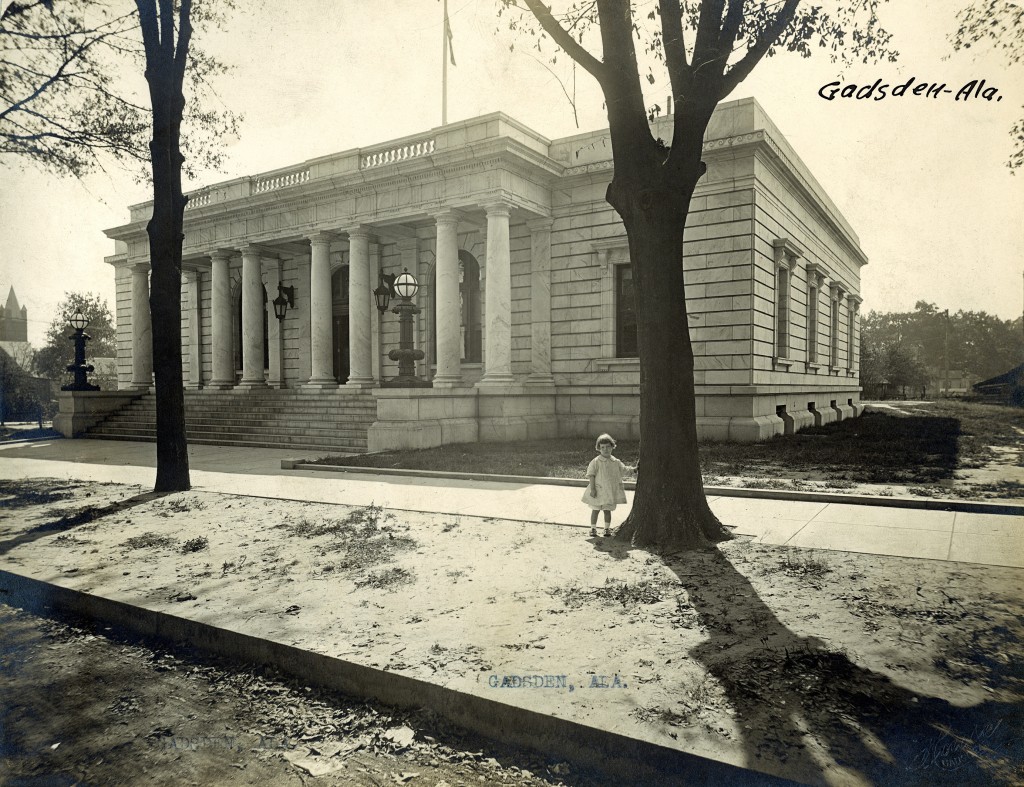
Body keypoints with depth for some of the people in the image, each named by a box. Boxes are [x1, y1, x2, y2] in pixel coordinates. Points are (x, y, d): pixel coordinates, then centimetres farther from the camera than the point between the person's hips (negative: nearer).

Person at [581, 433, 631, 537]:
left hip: (610, 491, 3)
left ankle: (607, 528, 20)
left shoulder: (615, 462, 4)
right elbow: (591, 475, -11)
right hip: (598, 490, -3)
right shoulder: (596, 461, -10)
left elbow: (624, 469, 18)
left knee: (607, 510, 10)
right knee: (595, 509, 6)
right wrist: (592, 489, -16)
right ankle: (593, 528, 16)